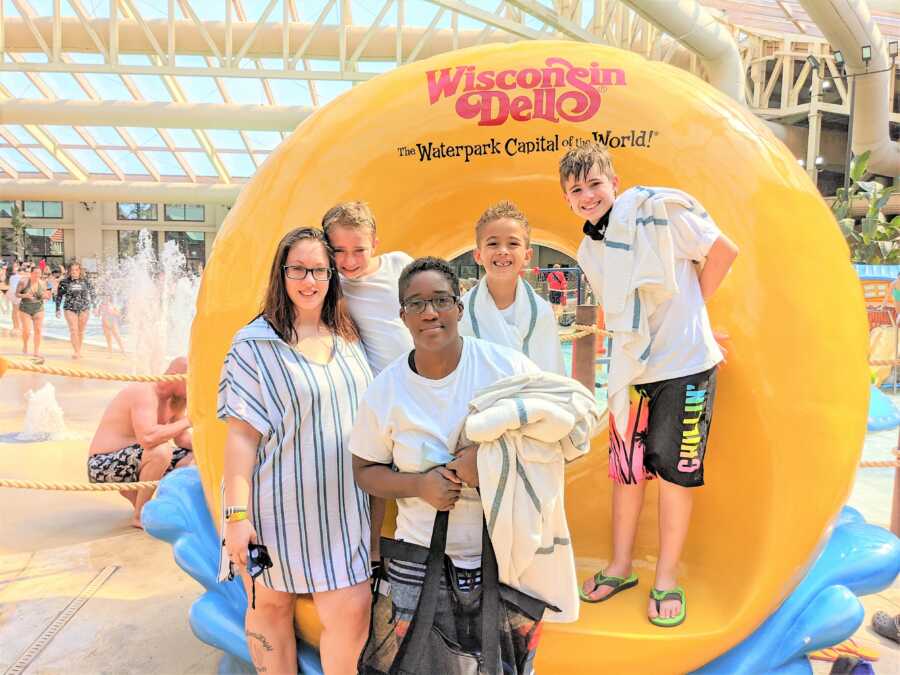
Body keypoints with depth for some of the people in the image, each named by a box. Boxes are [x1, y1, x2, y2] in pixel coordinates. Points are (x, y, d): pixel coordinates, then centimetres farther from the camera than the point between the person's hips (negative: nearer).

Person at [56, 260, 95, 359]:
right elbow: (59, 296, 7)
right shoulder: (64, 282, 0)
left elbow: (92, 294, 10)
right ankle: (77, 351, -13)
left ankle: (79, 350, 18)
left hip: (84, 308, 1)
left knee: (81, 331, 7)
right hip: (70, 308, -1)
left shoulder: (86, 281, 2)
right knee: (73, 330, -11)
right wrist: (57, 309, 5)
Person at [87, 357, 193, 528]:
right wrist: (186, 422, -30)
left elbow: (182, 439, 6)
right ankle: (139, 515, -13)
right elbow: (148, 438, -41)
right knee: (162, 450, -34)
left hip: (130, 458, 9)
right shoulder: (145, 393, -25)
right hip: (104, 465, -9)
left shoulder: (176, 397, 3)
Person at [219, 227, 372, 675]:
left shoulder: (347, 337, 8)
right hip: (281, 503, -3)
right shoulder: (255, 344, -6)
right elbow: (242, 434, -9)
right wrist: (237, 515, -13)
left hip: (343, 502, 3)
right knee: (271, 607, 13)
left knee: (352, 611, -1)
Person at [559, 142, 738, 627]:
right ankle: (620, 567, 30)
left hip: (684, 362, -6)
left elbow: (724, 251, -7)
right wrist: (635, 337, 5)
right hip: (630, 368, 6)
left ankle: (667, 579, 20)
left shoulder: (655, 208, -10)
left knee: (675, 470, 3)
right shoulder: (589, 251, 10)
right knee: (626, 469, 13)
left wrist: (688, 310, -2)